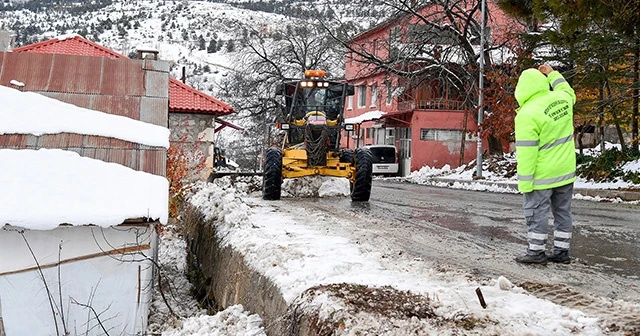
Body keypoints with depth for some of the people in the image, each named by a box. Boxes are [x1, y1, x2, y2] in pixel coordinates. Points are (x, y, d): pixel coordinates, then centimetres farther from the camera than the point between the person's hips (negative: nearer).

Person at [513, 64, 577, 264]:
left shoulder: (527, 114, -20)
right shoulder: (562, 99, -1)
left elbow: (526, 152, -20)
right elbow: (569, 93, 29)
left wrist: (524, 182, -15)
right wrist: (553, 74, 31)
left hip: (542, 175, -7)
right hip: (566, 170, 7)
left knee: (536, 212, 3)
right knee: (563, 211, 14)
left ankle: (536, 251, 8)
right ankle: (561, 251, 21)